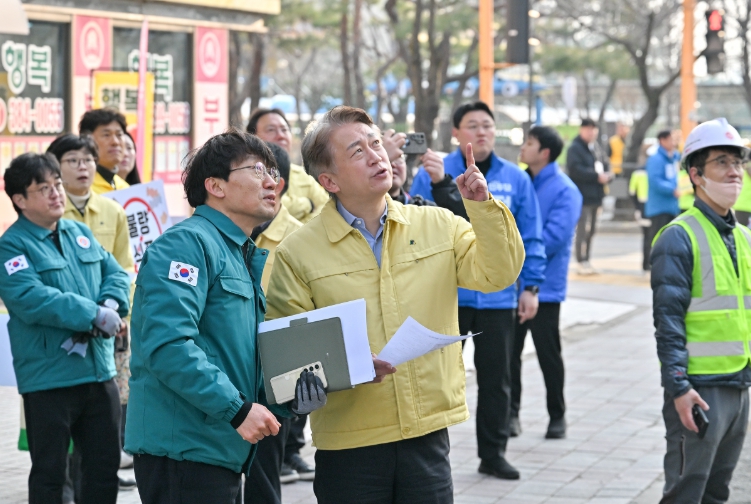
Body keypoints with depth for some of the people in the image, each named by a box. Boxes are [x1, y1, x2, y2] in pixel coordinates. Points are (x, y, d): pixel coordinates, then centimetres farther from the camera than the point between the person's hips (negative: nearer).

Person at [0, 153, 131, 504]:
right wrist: (94, 315, -23)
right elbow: (30, 299, -23)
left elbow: (116, 274, 11)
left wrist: (111, 305, -13)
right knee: (50, 473, 4)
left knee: (106, 464, 13)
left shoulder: (80, 234, 12)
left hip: (100, 371, 6)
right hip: (49, 378, -6)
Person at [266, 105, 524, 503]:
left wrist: (482, 206, -11)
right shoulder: (297, 253, -3)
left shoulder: (438, 226, 8)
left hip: (427, 433, 3)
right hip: (348, 442, -2)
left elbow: (498, 272, 1)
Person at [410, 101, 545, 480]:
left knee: (496, 378, 10)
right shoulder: (433, 175, -4)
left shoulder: (515, 179, 3)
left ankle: (493, 454, 22)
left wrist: (530, 287, 2)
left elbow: (531, 239, 7)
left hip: (499, 297, 2)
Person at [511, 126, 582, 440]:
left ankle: (557, 415, 16)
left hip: (544, 287, -6)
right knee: (509, 350, 8)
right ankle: (511, 412, 19)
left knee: (548, 354, 4)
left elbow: (554, 237, -20)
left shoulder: (564, 191, -12)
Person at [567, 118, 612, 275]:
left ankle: (586, 261, 19)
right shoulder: (575, 148, -8)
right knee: (583, 229, -11)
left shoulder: (596, 147, 17)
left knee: (591, 230, 12)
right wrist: (597, 176, -20)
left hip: (595, 195, 8)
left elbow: (605, 165, 18)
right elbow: (575, 169, -20)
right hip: (583, 195, -8)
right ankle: (582, 262, -7)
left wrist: (607, 175, -6)